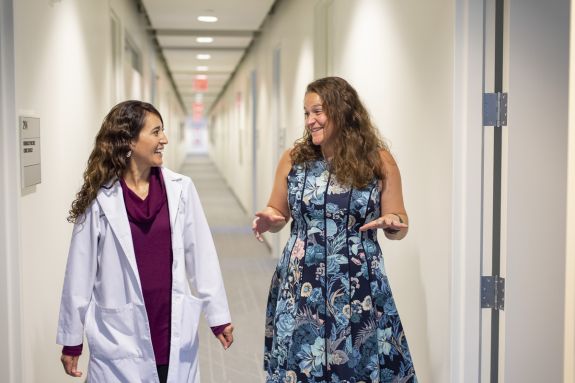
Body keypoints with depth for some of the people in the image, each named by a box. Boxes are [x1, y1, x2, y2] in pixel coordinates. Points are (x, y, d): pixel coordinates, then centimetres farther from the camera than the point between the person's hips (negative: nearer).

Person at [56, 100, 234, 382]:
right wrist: (71, 340, 3)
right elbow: (80, 270, -2)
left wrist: (218, 314, 4)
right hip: (121, 337, -2)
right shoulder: (99, 198, -7)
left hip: (175, 333, 2)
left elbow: (201, 254, 2)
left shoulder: (180, 188, -2)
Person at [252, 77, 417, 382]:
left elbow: (399, 226, 4)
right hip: (301, 286, 2)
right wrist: (269, 220, -9)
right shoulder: (293, 159, 2)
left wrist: (393, 223, -19)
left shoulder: (379, 161, -2)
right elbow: (278, 215, 13)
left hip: (356, 288, -1)